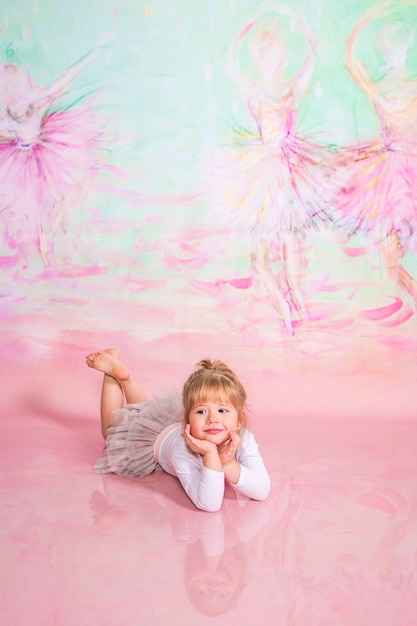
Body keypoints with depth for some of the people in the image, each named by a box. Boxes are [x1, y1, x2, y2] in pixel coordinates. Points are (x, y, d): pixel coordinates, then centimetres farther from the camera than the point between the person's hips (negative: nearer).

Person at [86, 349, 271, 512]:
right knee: (114, 431, 27)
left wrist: (228, 464, -53)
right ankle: (113, 370, 29)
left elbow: (263, 491, -41)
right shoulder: (183, 450, -47)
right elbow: (209, 504, -51)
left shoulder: (244, 439, -37)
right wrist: (210, 454, -59)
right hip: (156, 437, -3)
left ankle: (124, 377, 41)